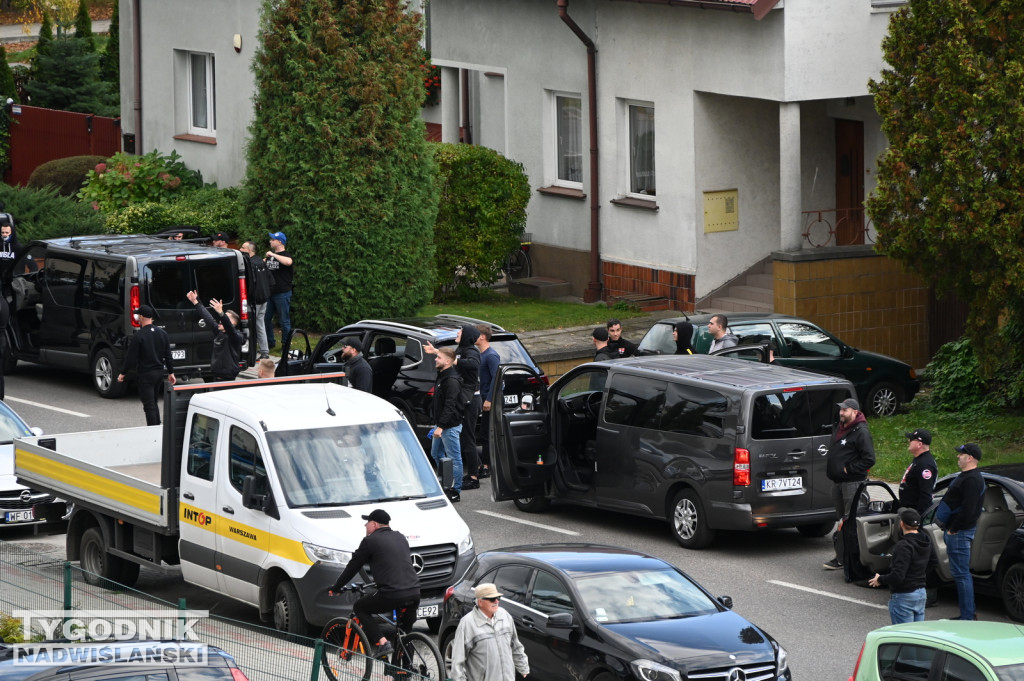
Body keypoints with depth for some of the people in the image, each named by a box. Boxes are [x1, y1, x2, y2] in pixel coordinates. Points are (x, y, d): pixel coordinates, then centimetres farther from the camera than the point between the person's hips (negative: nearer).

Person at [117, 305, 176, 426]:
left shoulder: (138, 336, -15)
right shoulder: (162, 333, 5)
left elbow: (131, 358, -13)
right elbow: (168, 356, 9)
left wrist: (123, 373, -3)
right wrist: (171, 372, 17)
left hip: (145, 374, -7)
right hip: (159, 372, 7)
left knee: (149, 406, -4)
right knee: (154, 403, 19)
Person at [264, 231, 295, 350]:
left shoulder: (286, 255, -8)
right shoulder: (270, 255, 17)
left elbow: (288, 262, -34)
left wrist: (273, 255, -25)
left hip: (282, 293, -8)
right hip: (270, 292, 8)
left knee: (284, 320, -2)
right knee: (266, 318, 10)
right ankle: (270, 342, 22)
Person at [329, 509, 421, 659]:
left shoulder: (370, 541, 0)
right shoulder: (400, 538, 20)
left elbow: (353, 567, 6)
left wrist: (335, 588, 19)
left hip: (392, 595, -6)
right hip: (414, 593, 6)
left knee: (359, 608, 15)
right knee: (405, 633, 26)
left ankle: (382, 643, 0)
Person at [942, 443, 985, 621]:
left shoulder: (971, 480, -19)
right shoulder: (966, 476, 17)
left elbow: (967, 509, -26)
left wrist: (953, 530, -19)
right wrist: (949, 529, 20)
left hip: (960, 533, -11)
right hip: (957, 531, 11)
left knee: (961, 574, -9)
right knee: (962, 573, 15)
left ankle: (967, 616, -7)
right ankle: (968, 613, 20)